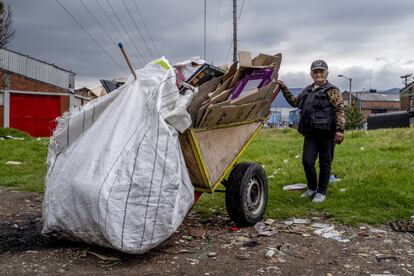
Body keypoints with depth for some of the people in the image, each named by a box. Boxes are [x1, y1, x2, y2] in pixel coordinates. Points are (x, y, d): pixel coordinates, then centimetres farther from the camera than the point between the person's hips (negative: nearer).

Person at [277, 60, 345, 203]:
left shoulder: (331, 90, -2)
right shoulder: (307, 90, 17)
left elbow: (340, 110, -9)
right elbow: (295, 102, 31)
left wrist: (340, 129, -18)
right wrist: (284, 89, 24)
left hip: (326, 134, -5)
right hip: (310, 134, 5)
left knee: (325, 163, 5)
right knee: (307, 161, 1)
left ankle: (321, 192, 17)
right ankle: (312, 188, 23)